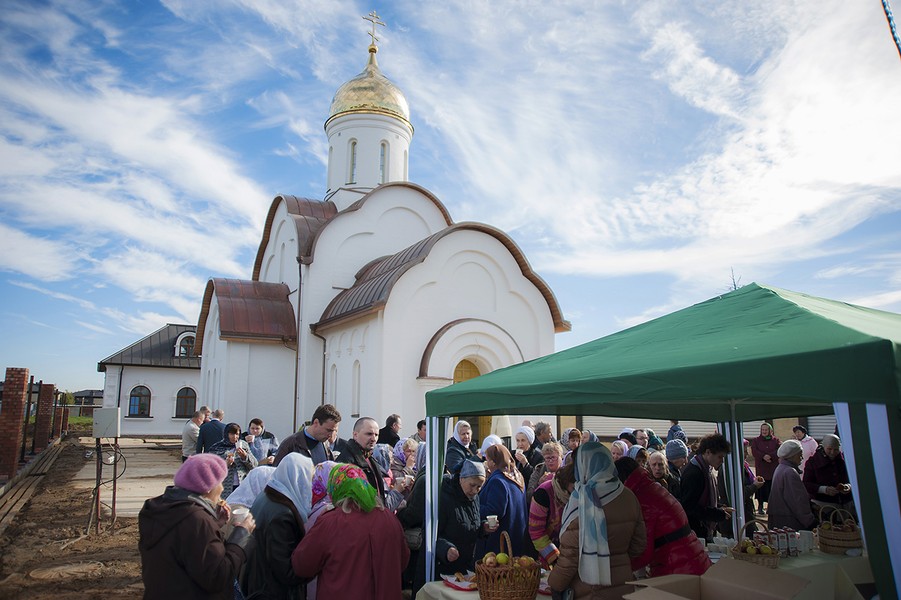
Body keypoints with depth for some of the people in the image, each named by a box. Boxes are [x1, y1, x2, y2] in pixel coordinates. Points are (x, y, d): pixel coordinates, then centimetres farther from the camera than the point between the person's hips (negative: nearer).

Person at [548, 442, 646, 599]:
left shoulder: (580, 502, -19)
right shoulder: (629, 498, -5)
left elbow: (569, 554, -17)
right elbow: (638, 545, 5)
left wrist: (554, 585, -3)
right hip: (623, 585, 5)